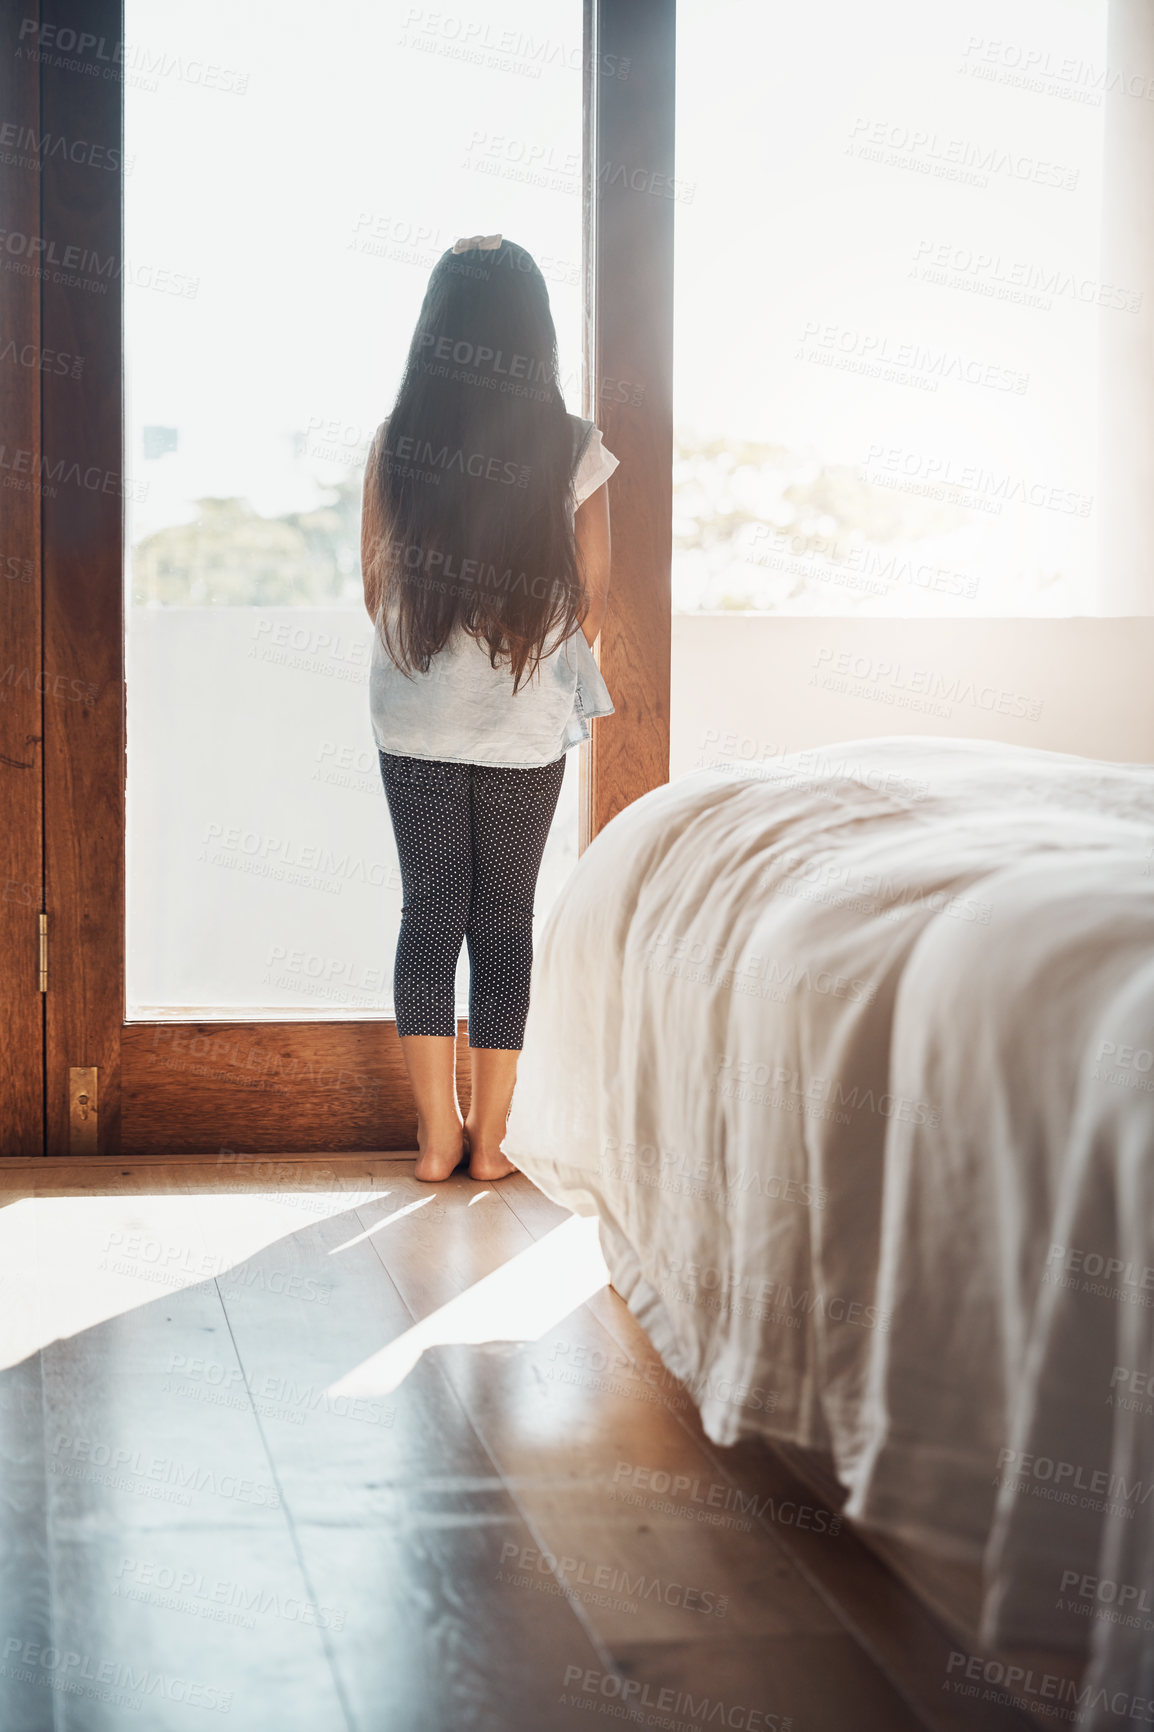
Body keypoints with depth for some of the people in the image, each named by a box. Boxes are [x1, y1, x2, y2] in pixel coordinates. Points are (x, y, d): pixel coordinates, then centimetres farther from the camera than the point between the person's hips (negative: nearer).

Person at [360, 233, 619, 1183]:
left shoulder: (395, 443, -8)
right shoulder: (573, 448, -10)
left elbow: (375, 581, 3)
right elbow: (594, 593, 0)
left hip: (417, 722, 1)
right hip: (527, 724, 0)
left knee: (430, 914, 9)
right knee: (506, 918, 9)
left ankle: (438, 1136, 11)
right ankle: (491, 1137, 14)